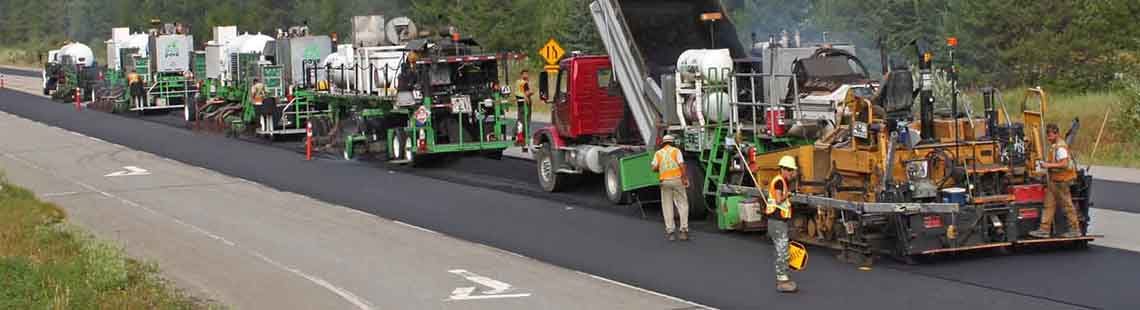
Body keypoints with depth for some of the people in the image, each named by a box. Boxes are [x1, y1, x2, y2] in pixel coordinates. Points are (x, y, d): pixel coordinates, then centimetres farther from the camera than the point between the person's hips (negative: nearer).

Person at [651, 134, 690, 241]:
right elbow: (681, 165, -7)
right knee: (682, 205, 3)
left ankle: (670, 232, 4)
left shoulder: (658, 153, 9)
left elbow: (654, 168, 0)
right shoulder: (676, 150, 4)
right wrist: (685, 178, 0)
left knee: (667, 206, 7)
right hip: (677, 179, -2)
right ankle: (684, 230, -5)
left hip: (665, 181, 2)